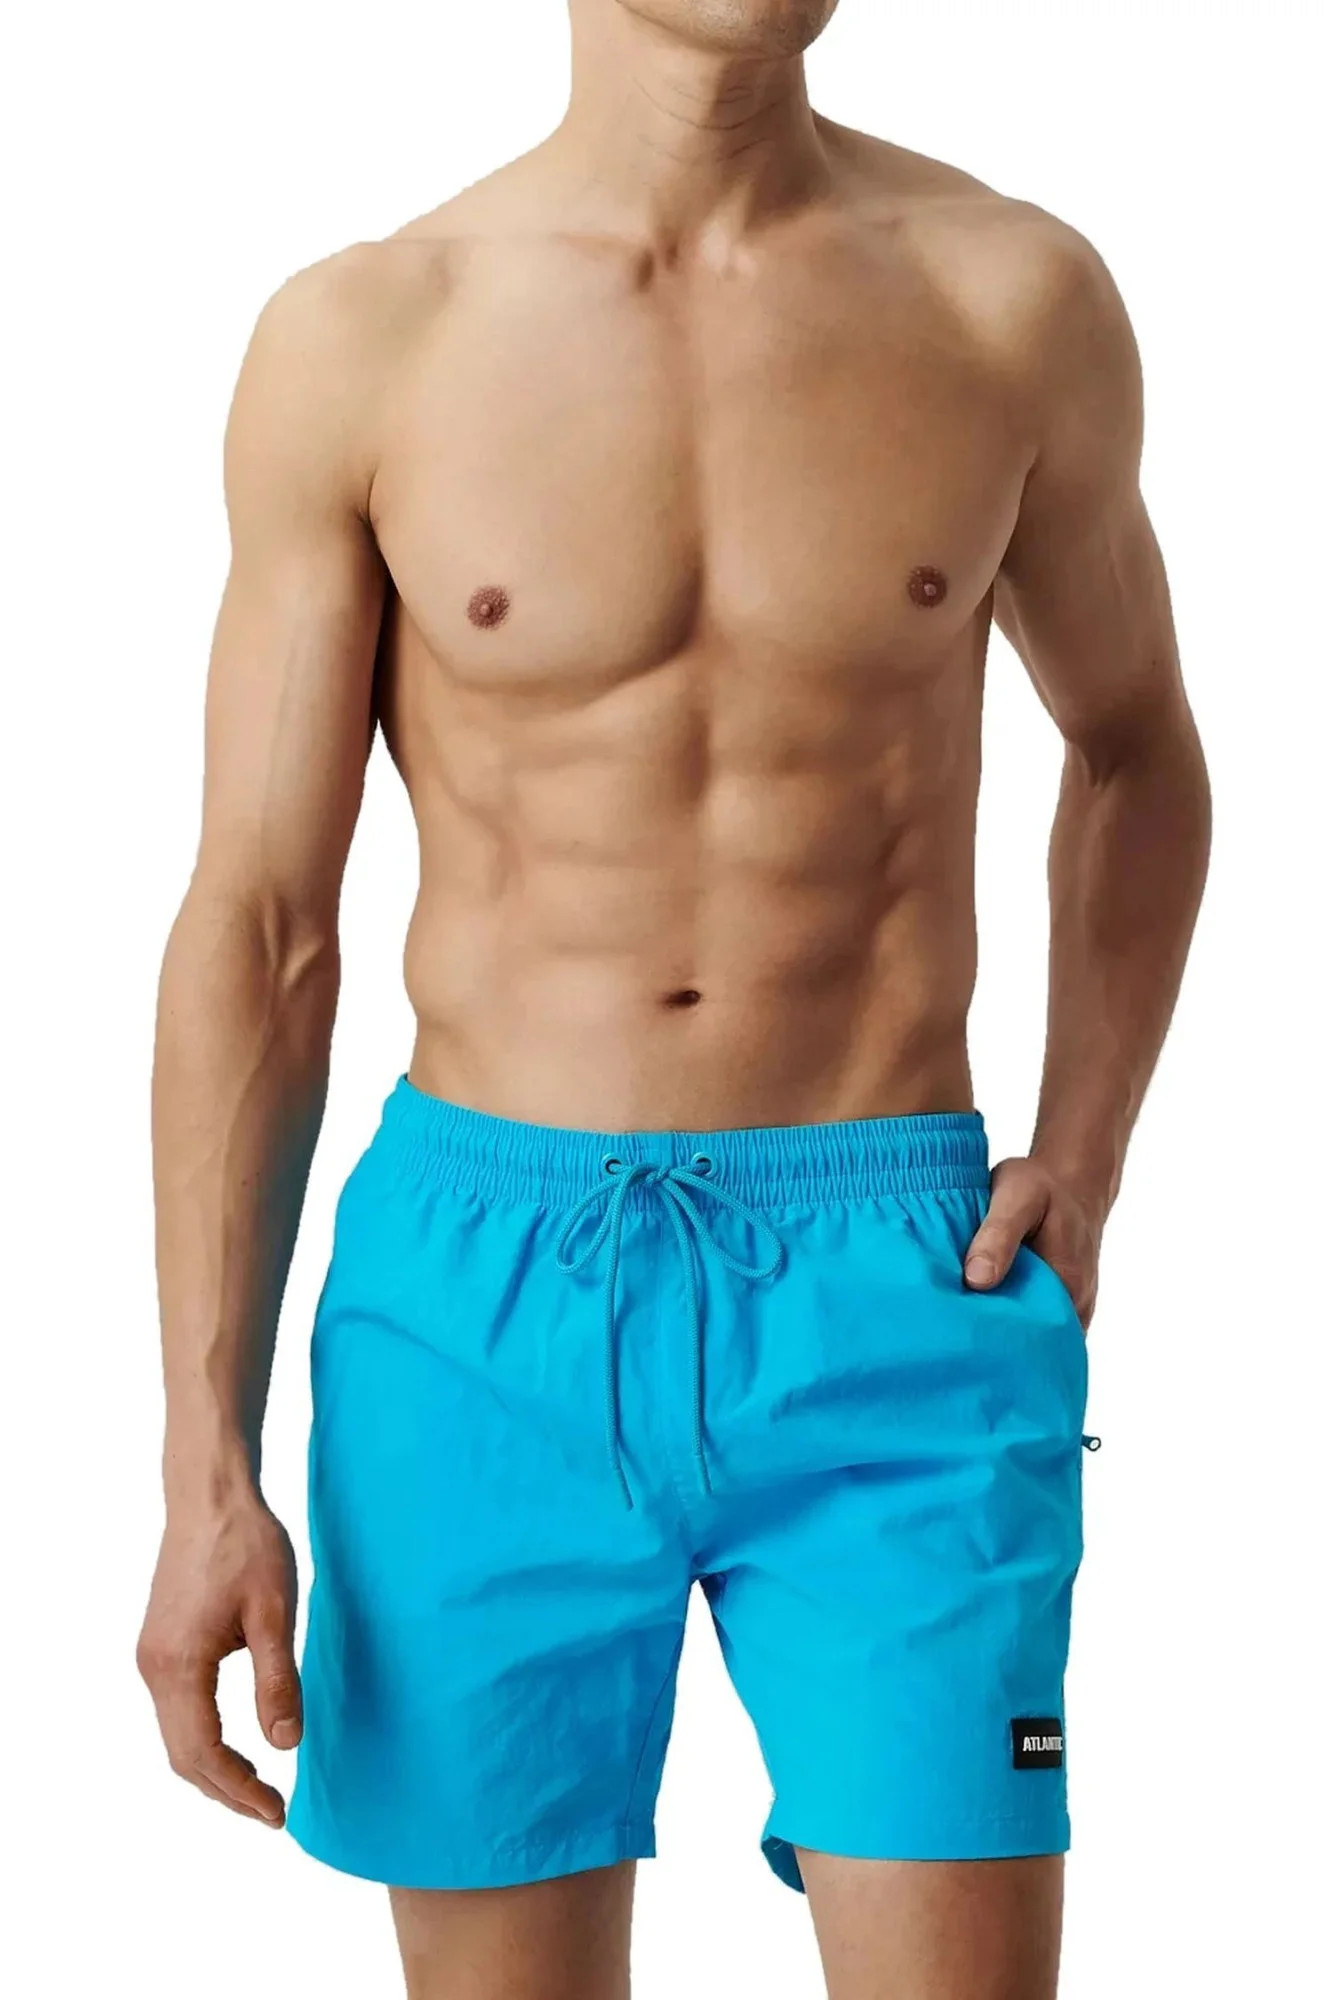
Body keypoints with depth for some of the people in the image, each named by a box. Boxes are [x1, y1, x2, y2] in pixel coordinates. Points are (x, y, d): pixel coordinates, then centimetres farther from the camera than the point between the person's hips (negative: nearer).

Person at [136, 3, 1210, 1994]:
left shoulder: (1018, 298, 2)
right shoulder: (359, 339, -1)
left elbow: (1136, 745, 19)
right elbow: (256, 929, 1)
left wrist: (1087, 1153, 4)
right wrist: (206, 1468, -3)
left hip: (890, 1302, 0)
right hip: (477, 1301, 0)